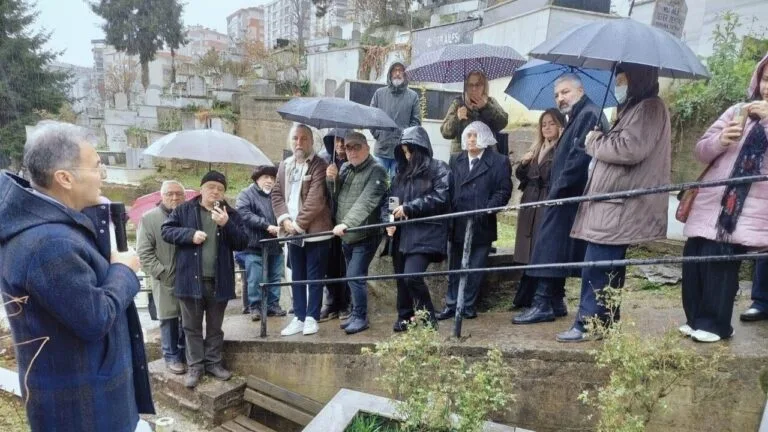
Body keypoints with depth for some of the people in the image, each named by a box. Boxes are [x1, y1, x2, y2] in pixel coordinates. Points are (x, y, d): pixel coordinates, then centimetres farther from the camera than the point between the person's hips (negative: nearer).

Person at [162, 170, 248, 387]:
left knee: (215, 326, 14)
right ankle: (195, 366, 20)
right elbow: (166, 230, -2)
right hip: (190, 278, -1)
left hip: (219, 280, 1)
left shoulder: (231, 214, 4)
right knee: (192, 326, 9)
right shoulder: (185, 210, 1)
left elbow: (242, 243, -2)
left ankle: (213, 362, 27)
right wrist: (190, 234, -16)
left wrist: (227, 224, -17)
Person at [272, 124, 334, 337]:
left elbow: (315, 201, -16)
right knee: (297, 277, 13)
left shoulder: (319, 166, -8)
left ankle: (312, 318, 14)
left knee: (314, 277, 3)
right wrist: (285, 220, -5)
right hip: (292, 232, 6)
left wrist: (298, 224, -15)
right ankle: (299, 317, 22)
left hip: (315, 231, -6)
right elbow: (277, 194, 10)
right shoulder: (284, 165, 13)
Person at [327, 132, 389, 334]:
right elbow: (335, 196, 14)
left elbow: (366, 202, -24)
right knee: (353, 277, 15)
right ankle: (356, 315, 29)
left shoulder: (376, 171, -11)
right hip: (346, 236, 7)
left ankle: (360, 317, 6)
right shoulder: (345, 168, 12)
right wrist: (332, 180, -6)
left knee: (355, 276, -9)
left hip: (365, 236, -7)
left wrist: (346, 224, -32)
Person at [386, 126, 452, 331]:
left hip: (425, 233, -6)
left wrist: (409, 208, -11)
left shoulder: (439, 169, 0)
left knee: (412, 276, -17)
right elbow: (392, 199, 18)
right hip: (402, 234, 6)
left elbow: (440, 197, -12)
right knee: (401, 278, 9)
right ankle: (404, 317, 26)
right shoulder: (402, 172, 19)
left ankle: (428, 318, 2)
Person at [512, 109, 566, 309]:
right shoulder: (535, 149, 19)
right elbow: (520, 176, 17)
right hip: (530, 206, 7)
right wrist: (523, 163, -2)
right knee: (530, 254, 11)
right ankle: (525, 299, 20)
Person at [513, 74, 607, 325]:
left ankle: (545, 304, -8)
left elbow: (580, 156, -21)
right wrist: (555, 190, 12)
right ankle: (554, 302, 18)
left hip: (570, 197, -10)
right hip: (568, 197, 10)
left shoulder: (588, 114, -9)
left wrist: (558, 189, -19)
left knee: (551, 248, -10)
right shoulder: (577, 118, 22)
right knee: (556, 249, 12)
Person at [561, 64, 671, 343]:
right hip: (613, 203, 10)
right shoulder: (634, 108, 22)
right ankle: (603, 323, 21)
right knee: (605, 268, 13)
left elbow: (630, 149, -21)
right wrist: (599, 143, 6)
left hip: (619, 206, -10)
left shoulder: (650, 107, -8)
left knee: (596, 269, -8)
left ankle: (589, 325, 0)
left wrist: (594, 142, -7)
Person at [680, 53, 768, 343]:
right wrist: (720, 140, -11)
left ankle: (713, 324, 10)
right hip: (710, 204, 3)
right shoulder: (738, 111, 13)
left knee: (722, 264, -7)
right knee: (694, 261, 2)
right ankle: (696, 319, 19)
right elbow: (701, 151, 9)